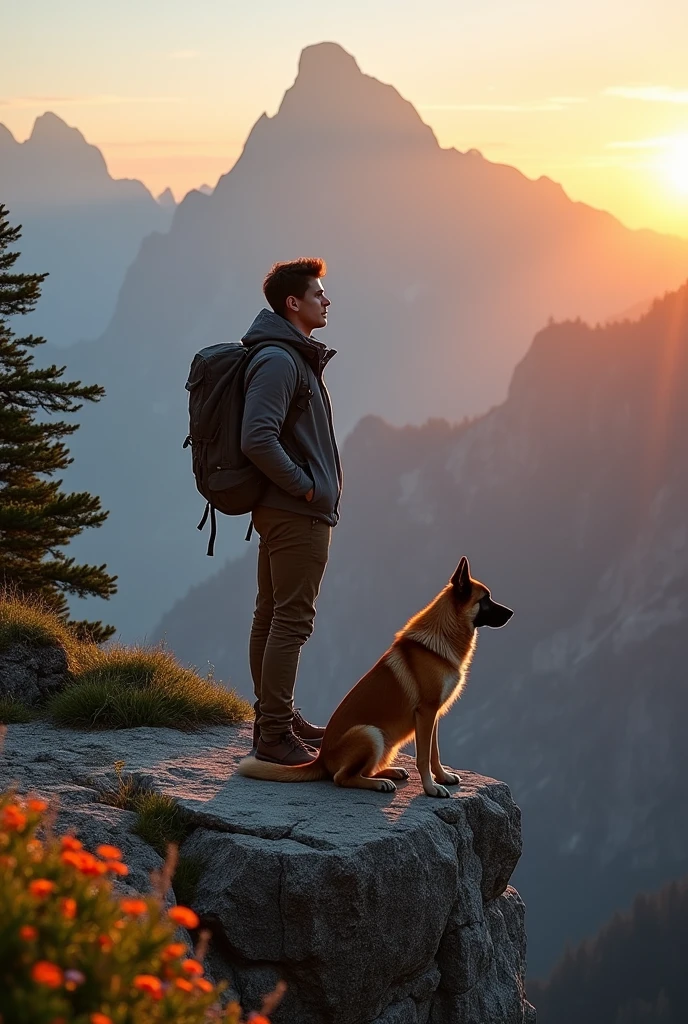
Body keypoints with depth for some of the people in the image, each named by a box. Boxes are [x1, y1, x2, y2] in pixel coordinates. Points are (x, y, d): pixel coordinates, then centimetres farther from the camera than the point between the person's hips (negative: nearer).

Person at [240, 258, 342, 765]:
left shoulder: (295, 357, 16)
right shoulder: (279, 361, -17)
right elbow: (257, 439, -26)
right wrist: (305, 487, -18)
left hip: (284, 511, 11)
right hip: (297, 514, -11)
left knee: (272, 617, 15)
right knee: (291, 621, -8)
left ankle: (275, 718, 24)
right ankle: (276, 734, -6)